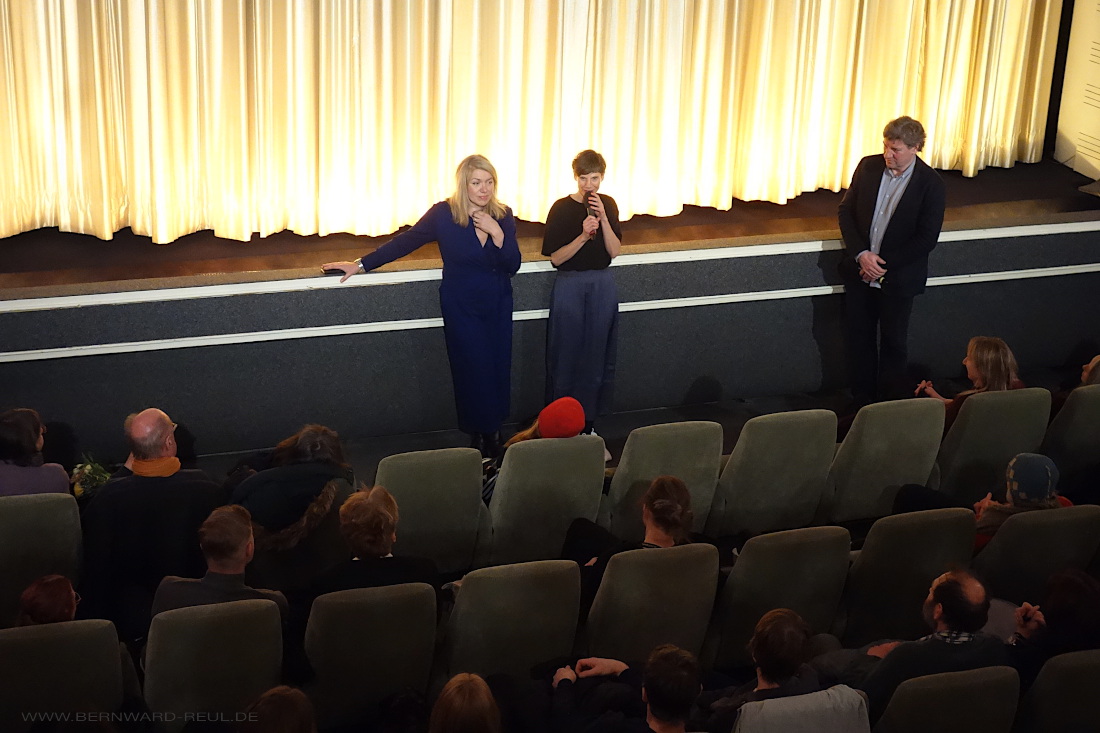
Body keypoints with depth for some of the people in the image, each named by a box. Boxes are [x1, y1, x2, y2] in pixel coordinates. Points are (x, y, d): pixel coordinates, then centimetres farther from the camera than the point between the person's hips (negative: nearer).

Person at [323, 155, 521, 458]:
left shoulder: (503, 216, -2)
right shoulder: (444, 214, -11)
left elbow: (513, 265, -5)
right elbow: (404, 242, -4)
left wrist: (497, 233, -21)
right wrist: (361, 264, -4)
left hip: (499, 307, 3)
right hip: (461, 307, -3)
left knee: (499, 369, 5)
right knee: (474, 370, -3)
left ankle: (494, 432, 21)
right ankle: (480, 435, 13)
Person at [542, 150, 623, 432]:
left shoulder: (608, 204, 3)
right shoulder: (562, 208, -9)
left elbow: (614, 251, -2)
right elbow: (555, 258, -11)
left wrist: (603, 219, -15)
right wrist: (583, 236, -24)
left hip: (603, 285, 4)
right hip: (570, 286, -3)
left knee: (597, 355, 9)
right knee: (567, 354, 1)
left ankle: (588, 420, 20)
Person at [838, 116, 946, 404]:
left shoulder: (930, 183, -14)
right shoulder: (868, 166, -4)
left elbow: (926, 238, -14)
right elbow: (845, 211, 1)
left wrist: (884, 265, -17)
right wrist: (861, 254, -13)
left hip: (897, 277, -3)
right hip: (859, 271, 4)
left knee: (893, 342, 9)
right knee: (859, 337, 13)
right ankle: (861, 400, 28)